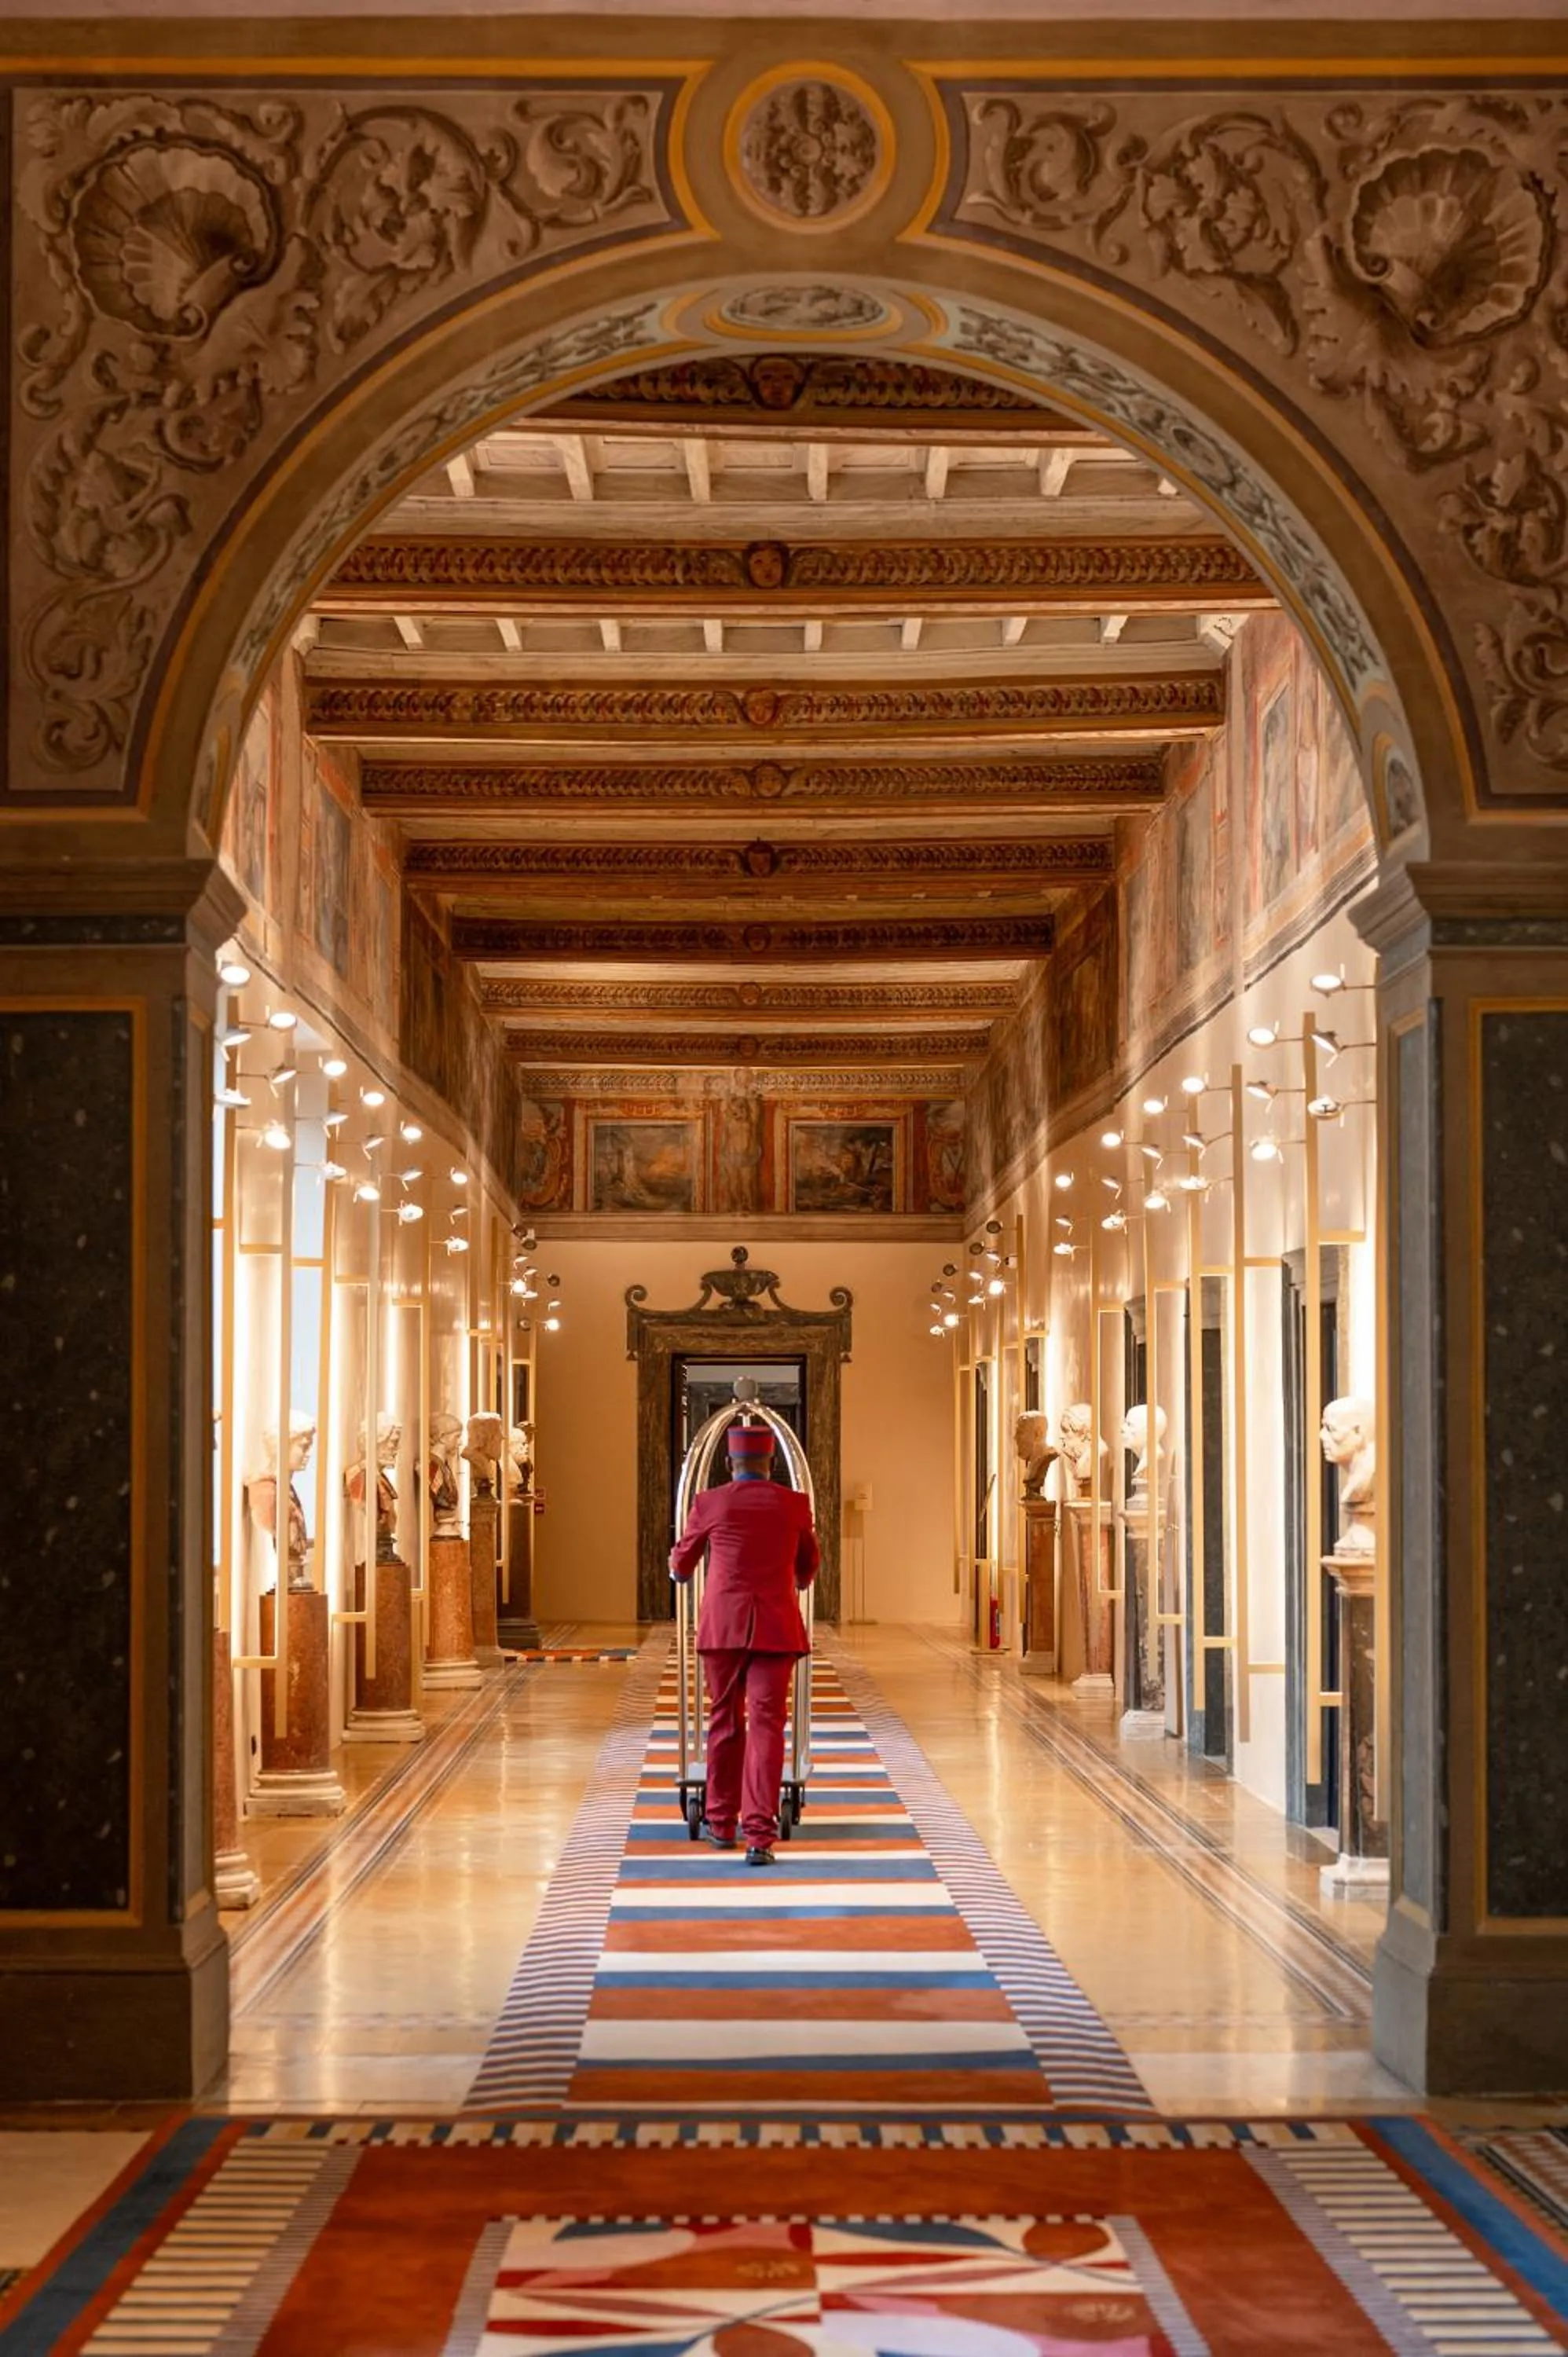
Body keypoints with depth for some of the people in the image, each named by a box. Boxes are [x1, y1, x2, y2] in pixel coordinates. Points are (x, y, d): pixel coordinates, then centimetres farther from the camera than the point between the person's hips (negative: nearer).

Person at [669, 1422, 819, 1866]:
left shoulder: (709, 1503, 1)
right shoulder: (794, 1505, 4)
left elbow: (681, 1562, 18)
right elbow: (809, 1563, 23)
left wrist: (679, 1572, 43)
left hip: (723, 1627, 0)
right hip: (776, 1628, 0)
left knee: (725, 1722, 15)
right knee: (766, 1725, -2)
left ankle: (721, 1824, 25)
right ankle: (759, 1835, -10)